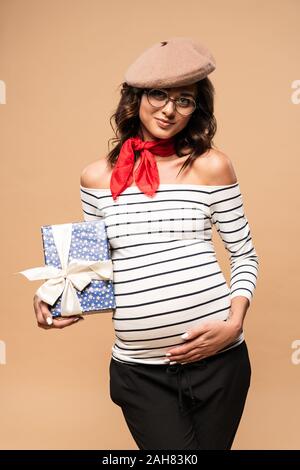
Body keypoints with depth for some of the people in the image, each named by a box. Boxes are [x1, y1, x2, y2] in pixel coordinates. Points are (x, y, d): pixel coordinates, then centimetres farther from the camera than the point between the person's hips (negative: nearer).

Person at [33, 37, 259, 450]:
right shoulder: (97, 176, 3)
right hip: (139, 369, 1)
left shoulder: (211, 165, -2)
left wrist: (234, 323, -10)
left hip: (218, 358, 0)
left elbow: (245, 256, 4)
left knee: (212, 446, 17)